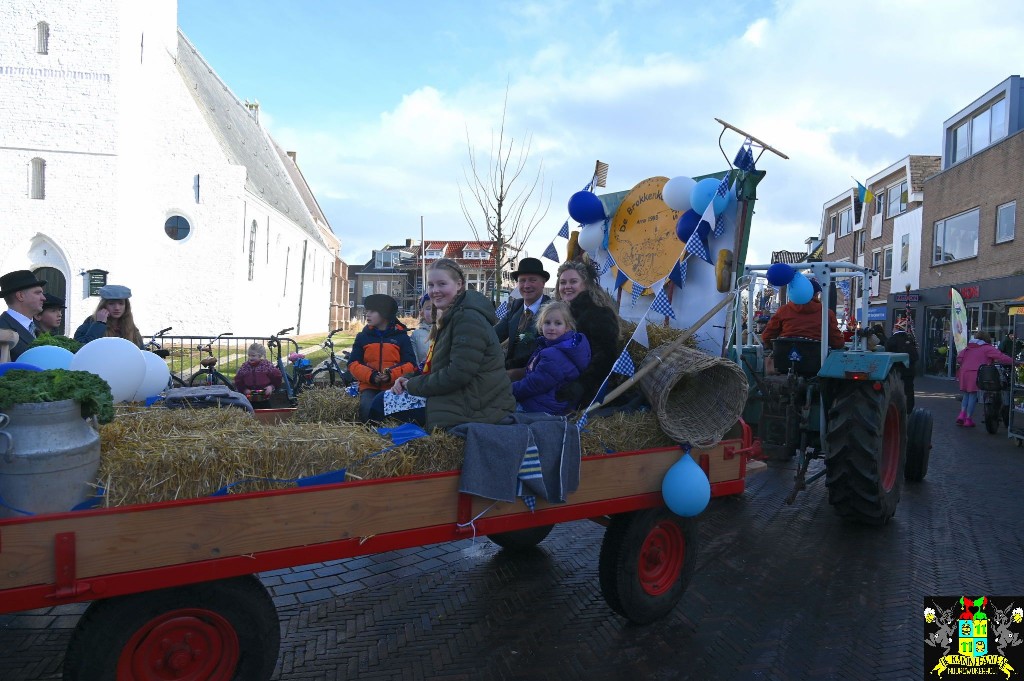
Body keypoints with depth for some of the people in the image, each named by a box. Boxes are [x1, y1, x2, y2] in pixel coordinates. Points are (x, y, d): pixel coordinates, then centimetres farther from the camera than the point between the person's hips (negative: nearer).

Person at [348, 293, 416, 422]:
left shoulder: (401, 336, 8)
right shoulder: (362, 337, 13)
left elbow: (410, 365, 1)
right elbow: (353, 364, 7)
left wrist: (391, 375, -17)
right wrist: (370, 376, -13)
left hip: (394, 387, -1)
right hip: (369, 387, 1)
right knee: (367, 409, -29)